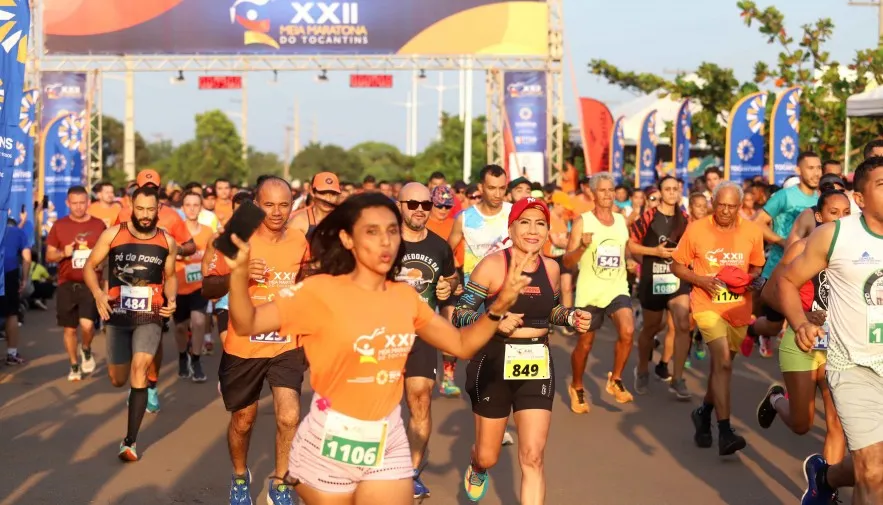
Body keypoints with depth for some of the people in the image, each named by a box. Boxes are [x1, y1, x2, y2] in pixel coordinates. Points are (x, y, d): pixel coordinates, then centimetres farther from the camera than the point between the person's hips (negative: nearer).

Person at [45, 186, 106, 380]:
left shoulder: (99, 225, 2)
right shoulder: (59, 225, 2)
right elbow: (49, 255, 5)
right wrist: (63, 253, -15)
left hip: (91, 284, -1)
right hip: (67, 284, 2)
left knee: (87, 324, -18)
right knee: (69, 328, 8)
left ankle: (86, 350, 15)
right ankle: (74, 365, 27)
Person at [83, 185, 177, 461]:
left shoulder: (167, 242, -1)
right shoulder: (112, 234, -6)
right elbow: (89, 267, 2)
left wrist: (171, 299, -6)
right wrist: (98, 294, -17)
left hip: (150, 317, -1)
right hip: (117, 316, 1)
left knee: (139, 371, -20)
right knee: (117, 381, 9)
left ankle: (130, 441, -13)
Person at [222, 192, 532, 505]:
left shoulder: (406, 297, 3)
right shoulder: (321, 290, -11)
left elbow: (462, 345, 10)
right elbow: (246, 325, -15)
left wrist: (499, 307, -6)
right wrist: (240, 272, -33)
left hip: (389, 443, 4)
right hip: (331, 442, -4)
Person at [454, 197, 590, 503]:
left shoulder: (551, 268, 2)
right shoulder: (492, 265, -13)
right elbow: (460, 314, -11)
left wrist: (571, 317, 1)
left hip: (537, 364, 3)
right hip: (495, 363, -3)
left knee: (533, 458, -6)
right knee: (488, 457, 14)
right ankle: (477, 469, 53)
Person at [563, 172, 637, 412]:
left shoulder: (622, 220, 6)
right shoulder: (582, 221, -7)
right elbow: (567, 263, -10)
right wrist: (583, 246, -28)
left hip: (617, 288, 2)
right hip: (589, 291, -2)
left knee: (627, 332, -22)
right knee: (585, 344, 9)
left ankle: (615, 380, -1)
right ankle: (577, 388, 33)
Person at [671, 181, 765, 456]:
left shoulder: (752, 231, -3)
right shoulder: (696, 230, -9)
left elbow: (756, 268, 11)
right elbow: (677, 266, -1)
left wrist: (748, 279, -11)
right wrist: (701, 280, -18)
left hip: (739, 308, 4)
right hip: (707, 306, -4)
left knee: (721, 364, 17)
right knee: (723, 363, -19)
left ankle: (704, 413, 42)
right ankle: (725, 431, -19)